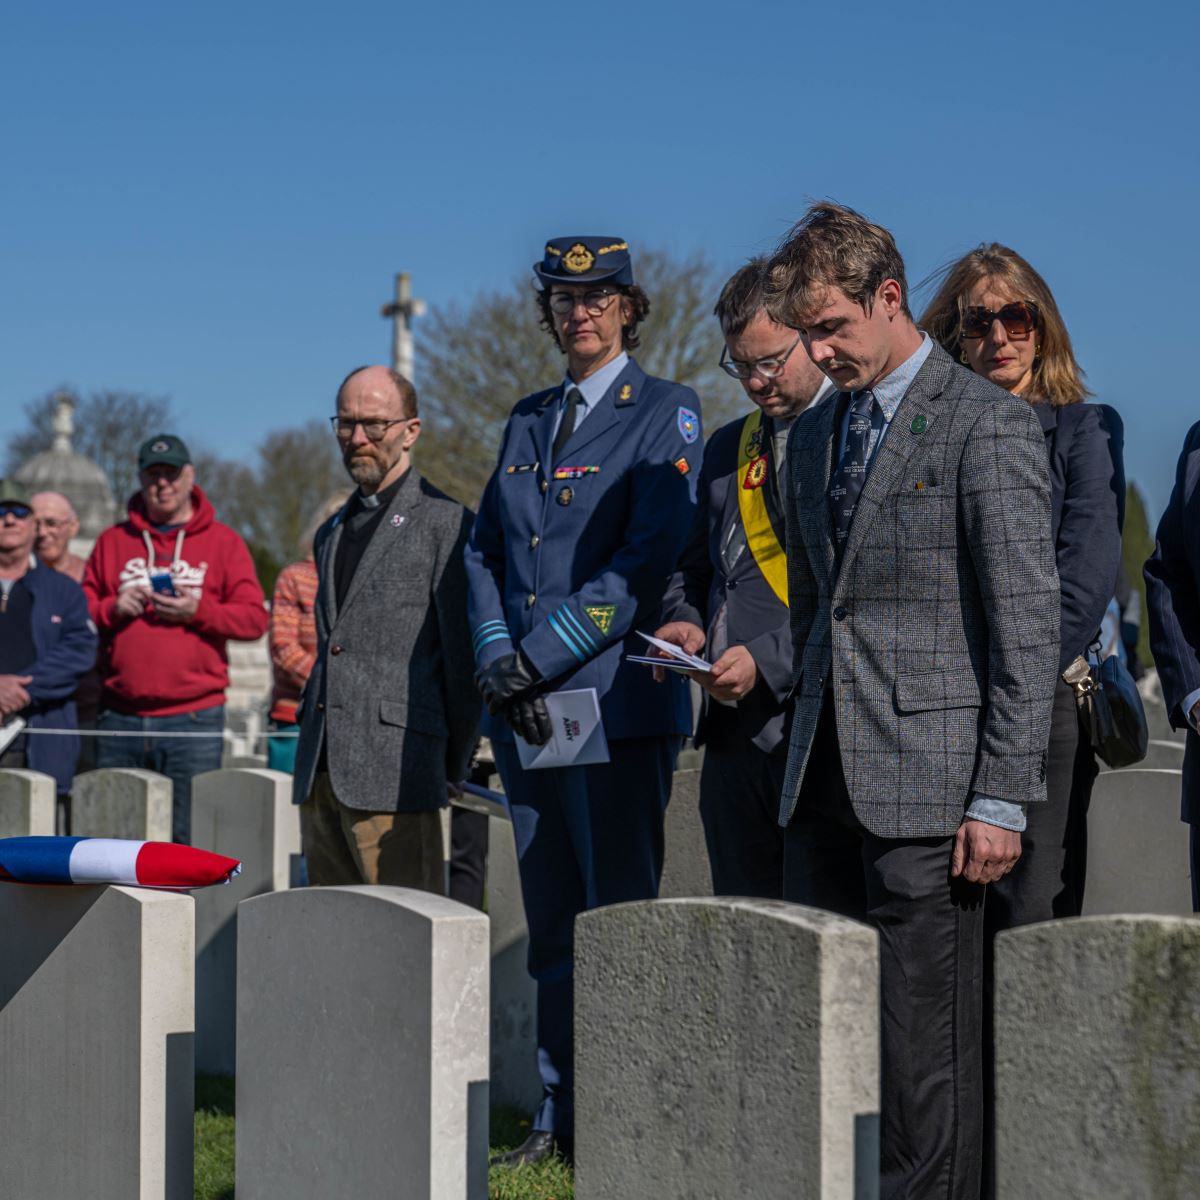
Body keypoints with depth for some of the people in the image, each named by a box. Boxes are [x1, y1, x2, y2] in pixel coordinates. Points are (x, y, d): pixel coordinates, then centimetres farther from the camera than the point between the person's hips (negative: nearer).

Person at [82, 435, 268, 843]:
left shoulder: (222, 541, 8)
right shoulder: (112, 541, 14)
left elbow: (255, 618, 2)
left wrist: (199, 611, -13)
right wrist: (112, 609, -6)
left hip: (194, 716, -2)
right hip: (120, 716, 3)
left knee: (188, 835, -3)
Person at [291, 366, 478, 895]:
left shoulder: (444, 523, -4)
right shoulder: (332, 533, 22)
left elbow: (465, 657, -4)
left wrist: (452, 763, -1)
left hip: (394, 772, -8)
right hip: (319, 772, 8)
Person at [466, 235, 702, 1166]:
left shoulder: (666, 413, -1)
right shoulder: (527, 422, 17)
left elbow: (651, 558, -12)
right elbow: (486, 552, 14)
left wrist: (539, 655, -15)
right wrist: (497, 657, -4)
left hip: (616, 702, -6)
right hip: (525, 709, 6)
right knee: (552, 926, 10)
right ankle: (561, 1116, 16)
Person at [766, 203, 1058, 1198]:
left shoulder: (988, 423, -6)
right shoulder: (815, 435, 17)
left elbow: (1029, 622, -10)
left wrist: (1001, 799, -14)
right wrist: (806, 740, 16)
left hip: (928, 779, -7)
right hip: (825, 779, 7)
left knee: (927, 1037, -3)